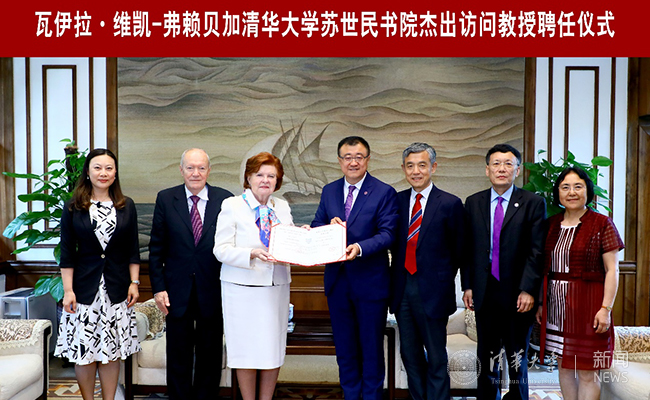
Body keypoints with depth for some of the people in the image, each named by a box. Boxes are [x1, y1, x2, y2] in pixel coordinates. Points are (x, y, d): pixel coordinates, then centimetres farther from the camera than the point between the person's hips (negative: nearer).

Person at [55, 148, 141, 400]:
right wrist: (68, 290, -5)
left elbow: (132, 250, 7)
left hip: (117, 290, 1)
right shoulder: (73, 208, 2)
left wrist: (134, 283, 1)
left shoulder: (127, 206, 6)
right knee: (84, 351, 2)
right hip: (84, 289, -1)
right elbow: (67, 253, 0)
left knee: (112, 351, 6)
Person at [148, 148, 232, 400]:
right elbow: (156, 248, 2)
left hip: (213, 291, 0)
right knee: (178, 357, 13)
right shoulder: (166, 199, 0)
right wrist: (158, 287, -3)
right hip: (178, 291, 0)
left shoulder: (225, 199, -3)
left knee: (210, 356, 13)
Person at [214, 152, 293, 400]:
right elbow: (221, 250, -8)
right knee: (247, 350, 2)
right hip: (243, 288, -4)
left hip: (277, 286, 4)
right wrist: (252, 254, -22)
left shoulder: (282, 207, 12)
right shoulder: (232, 206, -2)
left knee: (273, 349, 8)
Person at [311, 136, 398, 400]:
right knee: (344, 348, 17)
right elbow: (315, 228, 6)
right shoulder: (329, 191, 7)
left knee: (372, 347, 11)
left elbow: (387, 234, -16)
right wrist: (329, 226, -16)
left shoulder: (384, 193, -7)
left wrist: (359, 247, -32)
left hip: (370, 282, -4)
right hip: (338, 280, 4)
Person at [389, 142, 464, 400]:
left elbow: (459, 250, 0)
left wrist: (442, 278, 2)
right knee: (410, 353, 16)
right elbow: (395, 242, 10)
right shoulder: (397, 200, 6)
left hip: (433, 290, -4)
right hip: (402, 289, 5)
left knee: (436, 357, 8)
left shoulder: (450, 204, -6)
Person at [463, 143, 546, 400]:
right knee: (487, 357, 11)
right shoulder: (473, 203, 7)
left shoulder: (533, 203, -2)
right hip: (485, 292, 2)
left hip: (517, 294, -2)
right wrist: (468, 285, 3)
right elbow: (468, 248, 8)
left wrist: (528, 290, -14)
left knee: (517, 357, 12)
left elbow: (537, 251, -7)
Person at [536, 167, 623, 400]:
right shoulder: (552, 224, 9)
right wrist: (541, 303, 8)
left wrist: (606, 308, -15)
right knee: (564, 365, 13)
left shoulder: (602, 224, -5)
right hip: (556, 306, 5)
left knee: (586, 372, 1)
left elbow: (612, 270, -8)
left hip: (586, 304, -5)